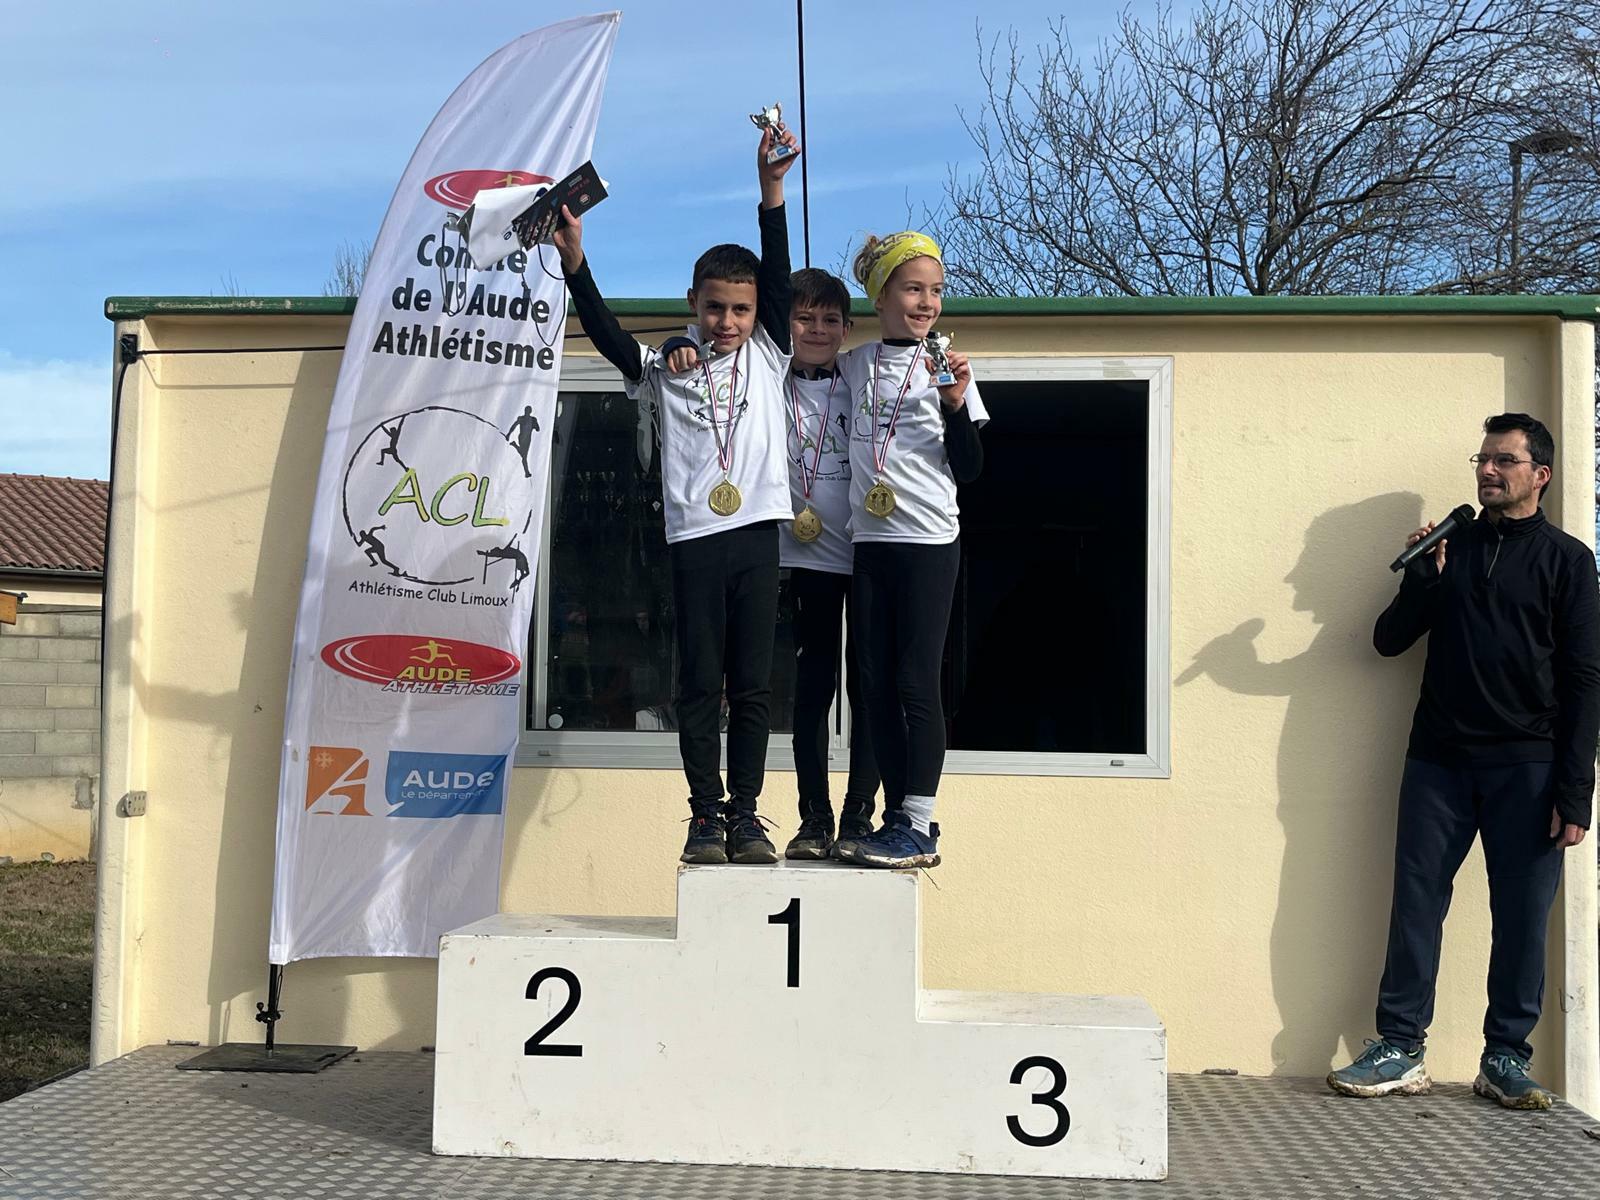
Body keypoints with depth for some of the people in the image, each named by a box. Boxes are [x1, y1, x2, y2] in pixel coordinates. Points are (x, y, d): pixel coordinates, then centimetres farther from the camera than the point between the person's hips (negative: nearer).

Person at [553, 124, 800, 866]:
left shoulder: (767, 355, 10)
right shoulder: (664, 366, 8)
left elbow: (778, 276, -1)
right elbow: (605, 335, -5)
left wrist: (771, 190, -11)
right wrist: (575, 263, -18)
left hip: (756, 530, 1)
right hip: (693, 535, -1)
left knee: (753, 684, 4)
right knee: (699, 684, 3)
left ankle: (745, 816, 11)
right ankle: (706, 817, 9)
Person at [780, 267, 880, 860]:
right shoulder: (773, 386, 5)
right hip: (809, 558, 0)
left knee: (867, 686, 3)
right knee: (812, 687, 3)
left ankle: (858, 817, 10)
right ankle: (814, 820, 9)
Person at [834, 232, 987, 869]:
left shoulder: (944, 367, 1)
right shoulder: (854, 365, 10)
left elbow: (970, 469, -2)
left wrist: (955, 404, -15)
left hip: (930, 541, -4)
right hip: (870, 540, 4)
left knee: (916, 681, -5)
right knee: (877, 684, 6)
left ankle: (919, 827, -1)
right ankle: (897, 818, 15)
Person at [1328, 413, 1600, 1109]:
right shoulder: (1451, 549, 13)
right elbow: (1389, 641, 12)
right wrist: (1421, 579, -6)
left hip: (1525, 766, -2)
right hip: (1440, 761, 2)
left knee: (1522, 915, 1)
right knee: (1416, 901, 0)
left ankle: (1506, 1059, 12)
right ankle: (1400, 1051, 6)